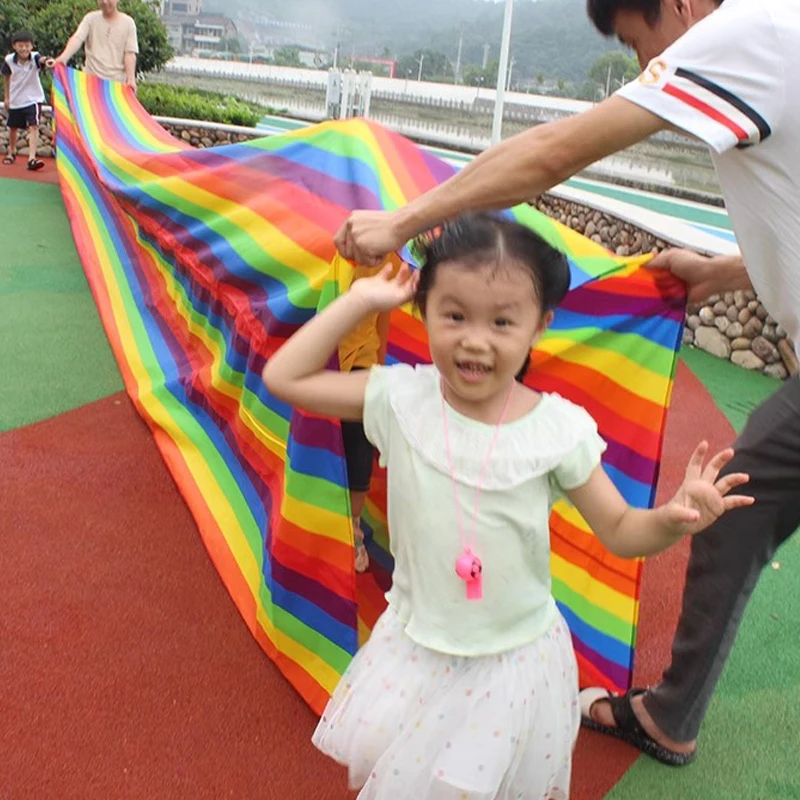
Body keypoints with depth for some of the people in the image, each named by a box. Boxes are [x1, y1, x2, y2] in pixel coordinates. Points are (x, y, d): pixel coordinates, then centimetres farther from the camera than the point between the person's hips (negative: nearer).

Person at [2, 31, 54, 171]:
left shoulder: (34, 57, -19)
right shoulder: (9, 60, -12)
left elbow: (41, 59, -44)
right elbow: (6, 78, 4)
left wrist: (46, 61, -68)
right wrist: (6, 97, 8)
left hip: (33, 99, -3)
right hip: (15, 100, 3)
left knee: (33, 127, -18)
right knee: (13, 128, 18)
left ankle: (32, 159, -21)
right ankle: (11, 152, 41)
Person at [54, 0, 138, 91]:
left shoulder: (127, 22, 5)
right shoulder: (91, 18, 5)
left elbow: (130, 53, -1)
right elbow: (77, 39, -10)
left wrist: (131, 79, -14)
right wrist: (63, 58, -28)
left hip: (117, 82, -1)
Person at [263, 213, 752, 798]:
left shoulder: (559, 429, -18)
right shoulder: (401, 399, -14)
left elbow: (620, 531, -8)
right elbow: (285, 377, -10)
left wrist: (674, 518, -30)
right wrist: (361, 300, -15)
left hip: (516, 659, -1)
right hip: (415, 646, 2)